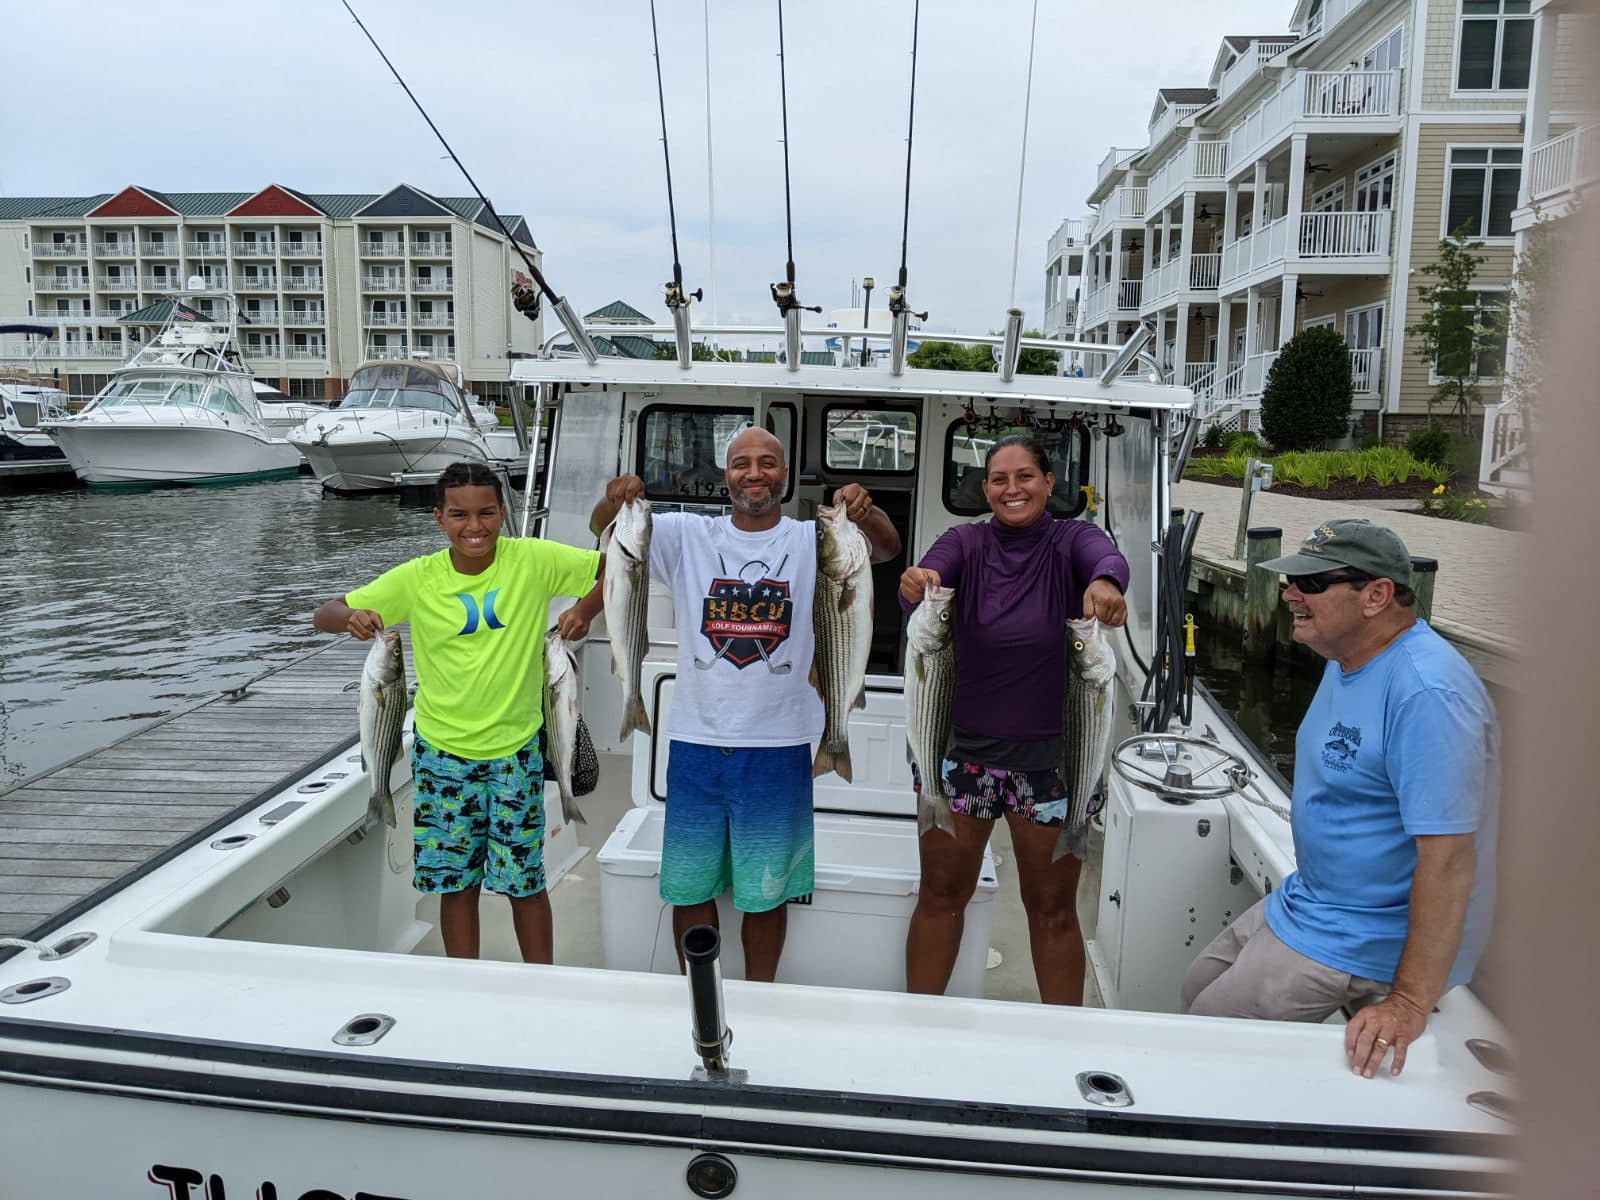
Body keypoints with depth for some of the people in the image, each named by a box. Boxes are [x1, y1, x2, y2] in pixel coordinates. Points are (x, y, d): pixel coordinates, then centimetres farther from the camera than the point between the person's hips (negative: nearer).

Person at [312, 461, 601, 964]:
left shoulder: (534, 560, -10)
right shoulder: (417, 579, -7)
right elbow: (325, 616, -3)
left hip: (515, 750, -1)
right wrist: (350, 616, -26)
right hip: (442, 752, 2)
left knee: (525, 881, 8)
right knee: (456, 882, 11)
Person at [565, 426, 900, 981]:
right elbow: (608, 531, -2)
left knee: (766, 892, 12)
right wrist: (614, 502, -26)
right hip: (696, 742, 2)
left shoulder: (813, 540, 0)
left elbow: (887, 548, -13)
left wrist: (865, 514, -36)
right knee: (689, 886, 14)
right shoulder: (688, 535, 3)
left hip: (777, 746, -1)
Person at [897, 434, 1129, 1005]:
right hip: (961, 747, 1)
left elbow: (1109, 559, -25)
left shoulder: (1071, 540, -3)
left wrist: (1104, 584, -50)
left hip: (1051, 755, 0)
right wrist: (917, 585, -46)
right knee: (941, 894, 10)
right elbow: (928, 576, -21)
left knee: (1053, 908, 10)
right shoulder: (965, 542, -1)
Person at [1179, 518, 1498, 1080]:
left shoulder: (1426, 692, -29)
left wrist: (1410, 1002, -30)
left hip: (1362, 937, -10)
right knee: (1197, 990, 19)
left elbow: (1448, 857, -31)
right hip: (1306, 901, 10)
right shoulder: (1347, 660, 4)